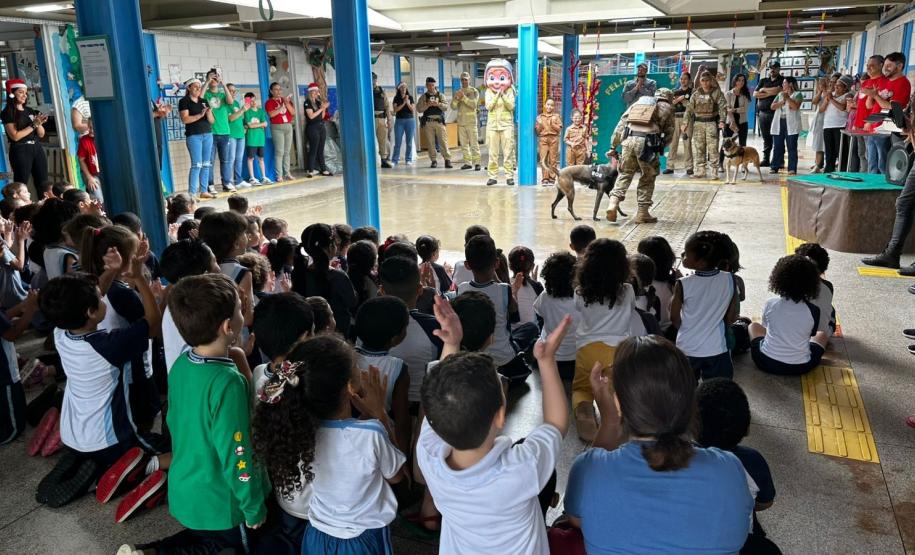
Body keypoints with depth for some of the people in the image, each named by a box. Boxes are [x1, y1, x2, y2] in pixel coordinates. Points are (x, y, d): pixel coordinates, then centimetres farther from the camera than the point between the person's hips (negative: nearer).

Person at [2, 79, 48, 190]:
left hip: (37, 148, 6)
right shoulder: (7, 113, -3)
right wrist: (33, 124, -12)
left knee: (44, 184, 4)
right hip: (20, 151, -6)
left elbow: (41, 134, 13)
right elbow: (15, 136, -13)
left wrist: (39, 123, -7)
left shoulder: (30, 111, 14)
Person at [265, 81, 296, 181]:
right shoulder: (269, 102, 1)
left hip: (288, 126, 5)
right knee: (279, 151, -10)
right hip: (277, 128, -5)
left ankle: (287, 173, 9)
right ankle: (279, 175, -12)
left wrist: (287, 103, -9)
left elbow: (293, 112, 5)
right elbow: (271, 114, -15)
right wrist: (281, 107, -15)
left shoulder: (286, 99, 15)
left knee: (287, 151, 5)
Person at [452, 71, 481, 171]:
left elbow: (474, 104, -12)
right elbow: (453, 106, 4)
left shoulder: (474, 91, 2)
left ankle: (476, 163, -5)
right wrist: (456, 99, -14)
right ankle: (468, 162, 11)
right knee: (464, 144, 5)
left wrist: (464, 97, -20)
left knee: (474, 143, -7)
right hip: (460, 121, 4)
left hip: (471, 121, -4)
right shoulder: (458, 92, 13)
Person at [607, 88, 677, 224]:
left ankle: (613, 202, -3)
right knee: (648, 178, 12)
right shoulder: (667, 108, 18)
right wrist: (659, 147, 30)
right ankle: (642, 213, 13)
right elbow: (671, 135, 15)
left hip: (629, 140, 3)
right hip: (647, 143, -3)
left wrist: (613, 146, 20)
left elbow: (620, 126, 19)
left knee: (625, 173, 16)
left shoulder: (637, 103, 26)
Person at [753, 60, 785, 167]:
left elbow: (777, 90, -13)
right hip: (762, 113, 4)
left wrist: (764, 90, 2)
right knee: (766, 138, 7)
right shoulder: (763, 81, 18)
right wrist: (769, 93, -4)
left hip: (775, 113, -4)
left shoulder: (782, 80, 5)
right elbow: (755, 94, 6)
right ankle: (765, 159, 11)